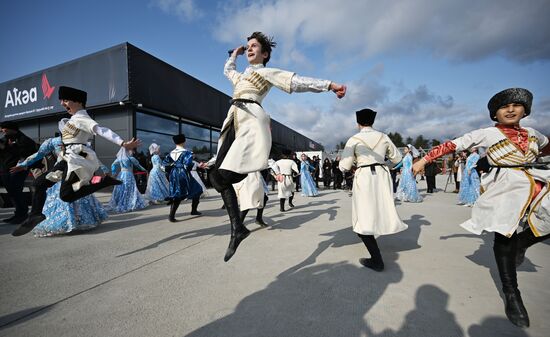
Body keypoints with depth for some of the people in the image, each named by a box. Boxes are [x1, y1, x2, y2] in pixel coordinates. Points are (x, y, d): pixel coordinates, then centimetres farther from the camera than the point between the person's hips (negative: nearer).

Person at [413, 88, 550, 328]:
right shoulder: (486, 134, -5)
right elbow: (453, 145, -10)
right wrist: (424, 160, -16)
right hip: (506, 188, -6)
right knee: (504, 236, -6)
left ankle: (520, 245, 32)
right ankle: (511, 295, 5)